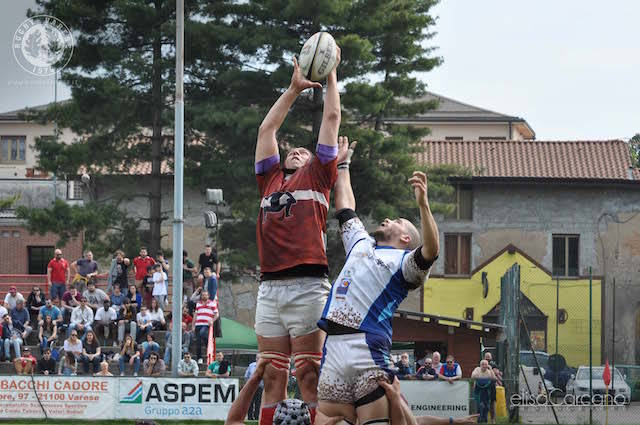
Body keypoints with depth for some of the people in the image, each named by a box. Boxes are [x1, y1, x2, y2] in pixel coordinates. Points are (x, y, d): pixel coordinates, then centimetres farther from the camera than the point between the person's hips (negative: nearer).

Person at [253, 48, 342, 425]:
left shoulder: (317, 177, 13)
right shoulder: (271, 180, 23)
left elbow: (332, 118, 15)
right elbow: (267, 129, 29)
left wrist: (331, 75, 25)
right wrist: (294, 89, 33)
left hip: (308, 287, -4)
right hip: (270, 288, 4)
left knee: (310, 378, -6)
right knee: (272, 380, 2)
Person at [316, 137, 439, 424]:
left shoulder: (404, 260, 8)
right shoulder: (361, 243, 30)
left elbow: (430, 250, -13)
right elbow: (345, 208, 43)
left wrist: (422, 204, -24)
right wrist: (342, 164, 51)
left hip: (367, 347, -6)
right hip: (333, 346, 6)